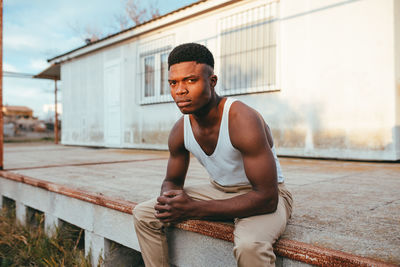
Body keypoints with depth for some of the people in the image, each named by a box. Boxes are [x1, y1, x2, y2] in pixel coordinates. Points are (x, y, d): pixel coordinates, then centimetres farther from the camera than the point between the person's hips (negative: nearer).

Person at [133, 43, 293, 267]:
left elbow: (267, 198, -30)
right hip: (219, 190, 6)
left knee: (251, 245, -40)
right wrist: (170, 200, -19)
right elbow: (172, 181, 8)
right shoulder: (180, 130, -8)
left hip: (264, 197, -6)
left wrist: (194, 209, -33)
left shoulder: (243, 121, -29)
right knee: (144, 214, -1)